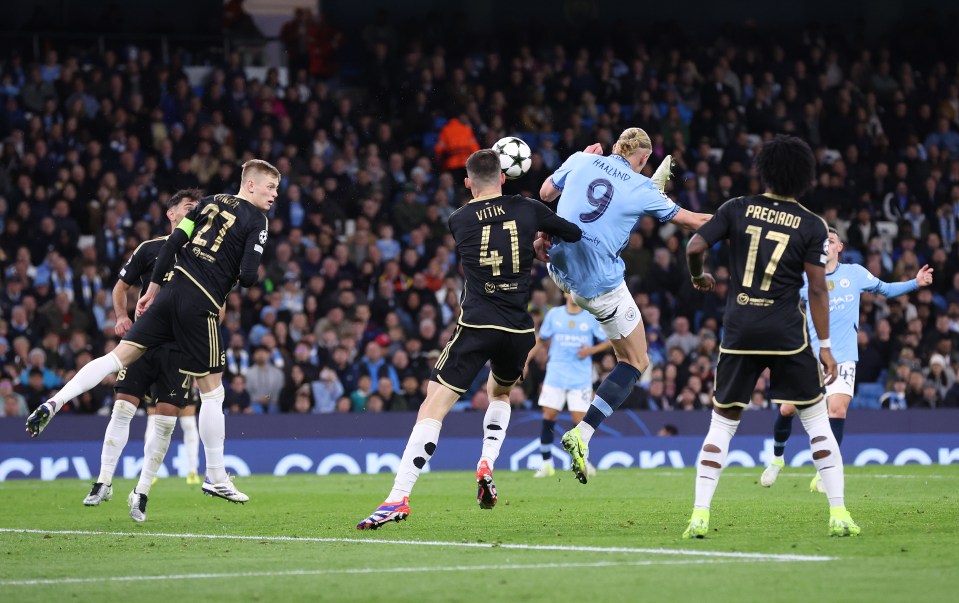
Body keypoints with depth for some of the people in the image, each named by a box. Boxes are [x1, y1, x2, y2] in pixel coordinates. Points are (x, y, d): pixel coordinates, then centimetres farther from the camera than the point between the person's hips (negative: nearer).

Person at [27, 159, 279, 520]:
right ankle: (216, 478, 12)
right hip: (201, 305, -5)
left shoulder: (210, 203, 15)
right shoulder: (256, 220, -3)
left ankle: (55, 402, -9)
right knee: (211, 390, 5)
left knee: (121, 355, 7)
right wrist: (250, 277, 13)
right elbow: (248, 276, -11)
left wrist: (153, 289, 15)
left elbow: (173, 242, 10)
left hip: (172, 290, 5)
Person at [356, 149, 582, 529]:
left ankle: (399, 498, -16)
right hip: (519, 331, 3)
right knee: (499, 393, 32)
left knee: (433, 408, -4)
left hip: (476, 325, -2)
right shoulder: (527, 209, 5)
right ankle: (487, 464, 10)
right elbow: (576, 233, 14)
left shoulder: (458, 221, 5)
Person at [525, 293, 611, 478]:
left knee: (579, 419, -6)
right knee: (548, 417, -5)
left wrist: (591, 350, -13)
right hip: (555, 376, 1)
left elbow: (607, 342, 6)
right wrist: (526, 362, 8)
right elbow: (541, 340, 14)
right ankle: (546, 463, 5)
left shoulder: (591, 317, 0)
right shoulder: (554, 314, 4)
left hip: (581, 377, -1)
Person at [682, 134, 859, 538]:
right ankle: (838, 515, 4)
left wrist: (698, 277, 18)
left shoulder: (737, 209, 2)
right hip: (787, 335, -1)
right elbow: (817, 289, -2)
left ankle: (699, 515, 1)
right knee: (816, 421, 10)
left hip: (739, 333, 1)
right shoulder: (811, 225, -1)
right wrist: (825, 346, 3)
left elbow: (694, 248, -4)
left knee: (722, 424, 10)